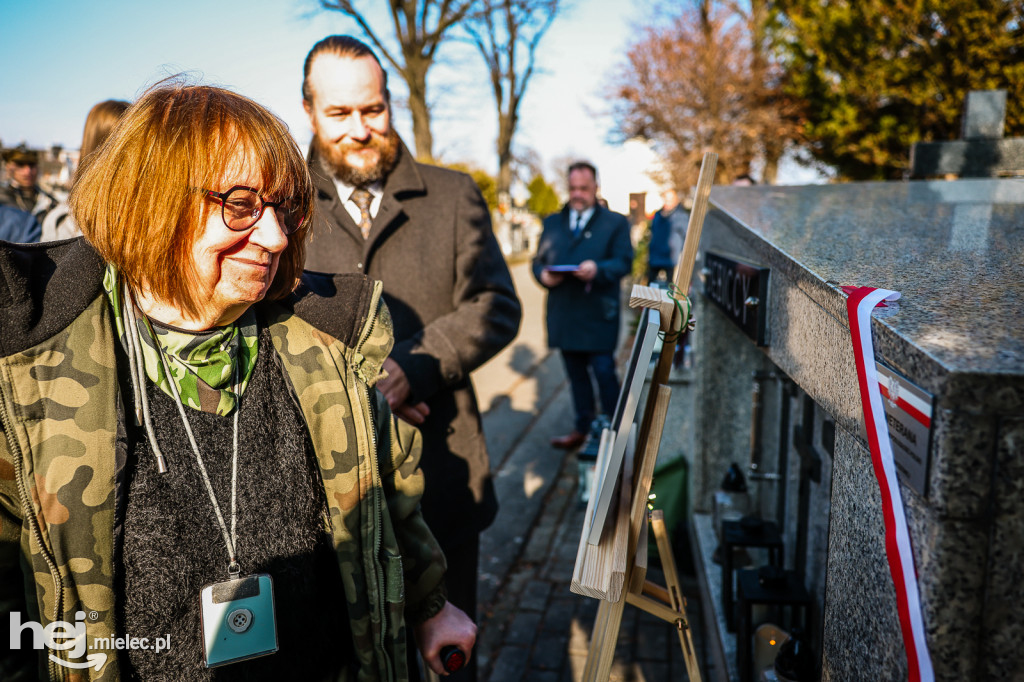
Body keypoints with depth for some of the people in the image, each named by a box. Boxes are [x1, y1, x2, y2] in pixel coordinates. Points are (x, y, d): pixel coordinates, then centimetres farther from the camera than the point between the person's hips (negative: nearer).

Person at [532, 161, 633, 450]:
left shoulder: (615, 222, 5)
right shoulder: (552, 223, 17)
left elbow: (624, 261, -5)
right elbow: (538, 260, 13)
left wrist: (598, 269, -24)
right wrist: (543, 275, -10)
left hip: (598, 315, -4)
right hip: (564, 315, 4)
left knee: (604, 372, -4)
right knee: (576, 375, 13)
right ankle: (582, 428, 23)